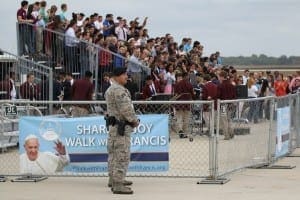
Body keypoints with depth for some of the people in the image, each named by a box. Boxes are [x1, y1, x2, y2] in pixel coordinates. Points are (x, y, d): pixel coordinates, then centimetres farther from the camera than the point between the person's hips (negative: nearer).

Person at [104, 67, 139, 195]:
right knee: (122, 155, -11)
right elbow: (126, 109, -22)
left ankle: (113, 179, 30)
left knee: (114, 153, 19)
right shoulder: (119, 90, -18)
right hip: (121, 126, -11)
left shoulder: (110, 89, 17)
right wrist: (135, 121, -7)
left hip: (113, 125, 11)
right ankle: (118, 185, -14)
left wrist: (132, 120, 12)